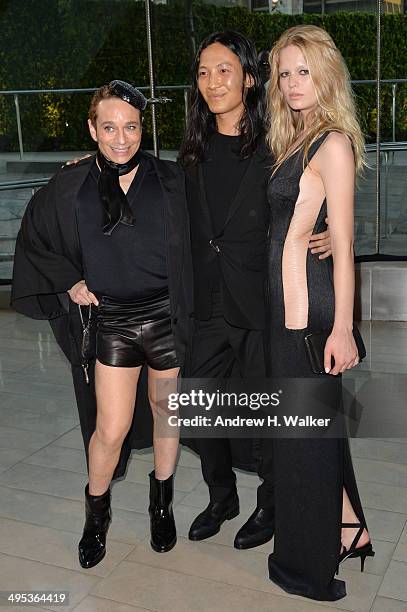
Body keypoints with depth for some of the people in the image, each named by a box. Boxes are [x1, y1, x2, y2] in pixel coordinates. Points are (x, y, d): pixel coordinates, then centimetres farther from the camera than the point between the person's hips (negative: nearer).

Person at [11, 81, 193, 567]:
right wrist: (69, 281, 2)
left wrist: (190, 308, 2)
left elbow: (193, 243, 9)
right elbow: (33, 238, 13)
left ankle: (161, 502, 37)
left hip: (167, 316, 1)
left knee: (167, 412, 14)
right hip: (110, 321, -1)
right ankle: (96, 513, 26)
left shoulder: (169, 180, -1)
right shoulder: (70, 188, -2)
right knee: (112, 429, -1)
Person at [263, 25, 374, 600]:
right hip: (285, 302, 8)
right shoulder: (294, 141, 14)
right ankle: (349, 529, 35)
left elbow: (343, 246, -16)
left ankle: (312, 567, 21)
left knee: (304, 428, 3)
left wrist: (341, 329, -17)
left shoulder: (333, 144, -12)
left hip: (309, 306, -8)